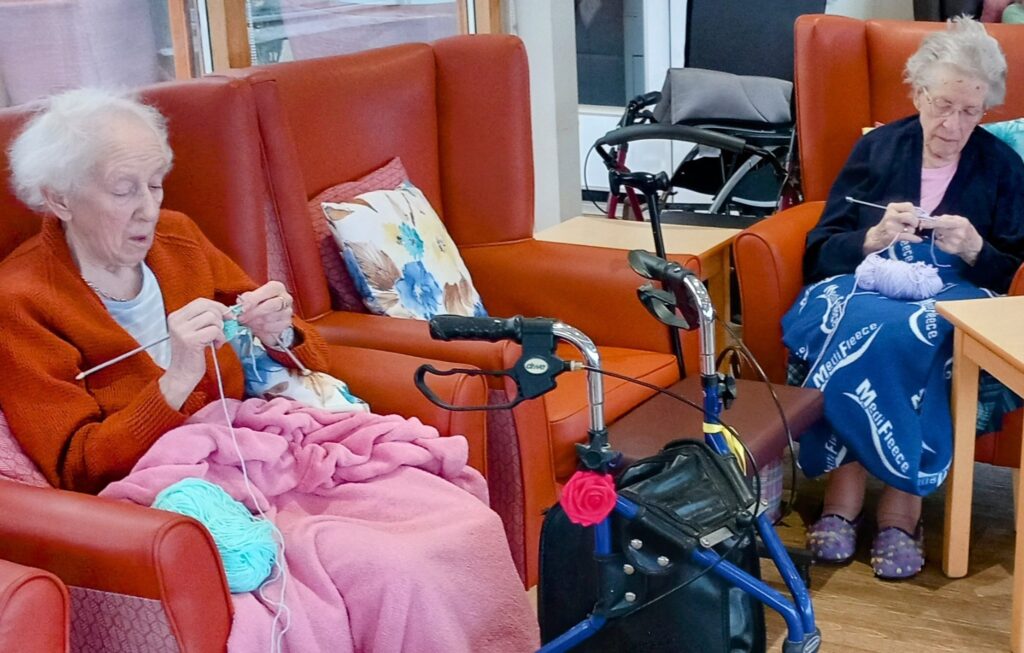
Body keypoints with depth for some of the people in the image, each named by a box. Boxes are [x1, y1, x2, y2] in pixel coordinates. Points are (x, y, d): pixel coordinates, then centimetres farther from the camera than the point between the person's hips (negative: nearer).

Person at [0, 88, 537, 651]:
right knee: (393, 572, -28)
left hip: (274, 447, 6)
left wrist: (280, 336, -7)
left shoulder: (177, 238, 10)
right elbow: (78, 471, -7)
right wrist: (177, 381, -20)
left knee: (469, 526, -18)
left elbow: (311, 369, 18)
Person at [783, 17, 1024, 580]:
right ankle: (843, 493, -32)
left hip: (954, 301, -1)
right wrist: (875, 238, -12)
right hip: (867, 282, 1)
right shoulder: (876, 147, 14)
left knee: (899, 333, -38)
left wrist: (975, 249, -11)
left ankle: (899, 504, -32)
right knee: (846, 323, -37)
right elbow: (820, 252, 7)